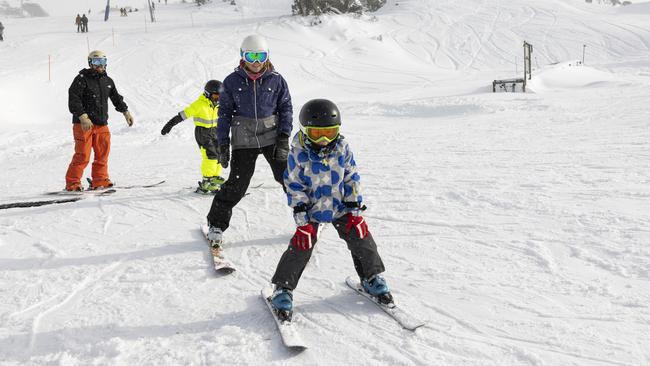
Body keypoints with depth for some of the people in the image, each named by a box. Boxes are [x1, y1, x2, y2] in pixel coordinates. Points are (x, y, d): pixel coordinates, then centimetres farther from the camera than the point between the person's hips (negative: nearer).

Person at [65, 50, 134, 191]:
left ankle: (99, 181, 18)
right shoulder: (82, 79, -5)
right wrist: (83, 117, -23)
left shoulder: (108, 81, 15)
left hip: (101, 124, 7)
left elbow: (116, 97, 31)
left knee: (103, 153, 8)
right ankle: (72, 183, 0)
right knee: (82, 155, -9)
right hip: (83, 124, -6)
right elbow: (74, 100, -14)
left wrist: (125, 112, 28)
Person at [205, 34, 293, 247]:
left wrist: (284, 138, -5)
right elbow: (224, 113, 2)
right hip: (244, 141, -1)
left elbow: (286, 108, 4)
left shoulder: (276, 80, -1)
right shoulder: (232, 81, -2)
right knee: (236, 185, -4)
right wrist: (223, 145, -1)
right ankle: (216, 225, 13)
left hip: (272, 138, 1)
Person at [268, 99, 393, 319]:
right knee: (301, 247, -10)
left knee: (360, 238, 2)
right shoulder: (299, 154, -17)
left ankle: (371, 278, 25)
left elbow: (352, 179, -1)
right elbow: (294, 187, -11)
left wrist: (355, 210, -3)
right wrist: (302, 220, -14)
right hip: (311, 210, -3)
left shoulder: (342, 148, -9)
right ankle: (283, 288, 7)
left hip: (340, 206, 3)